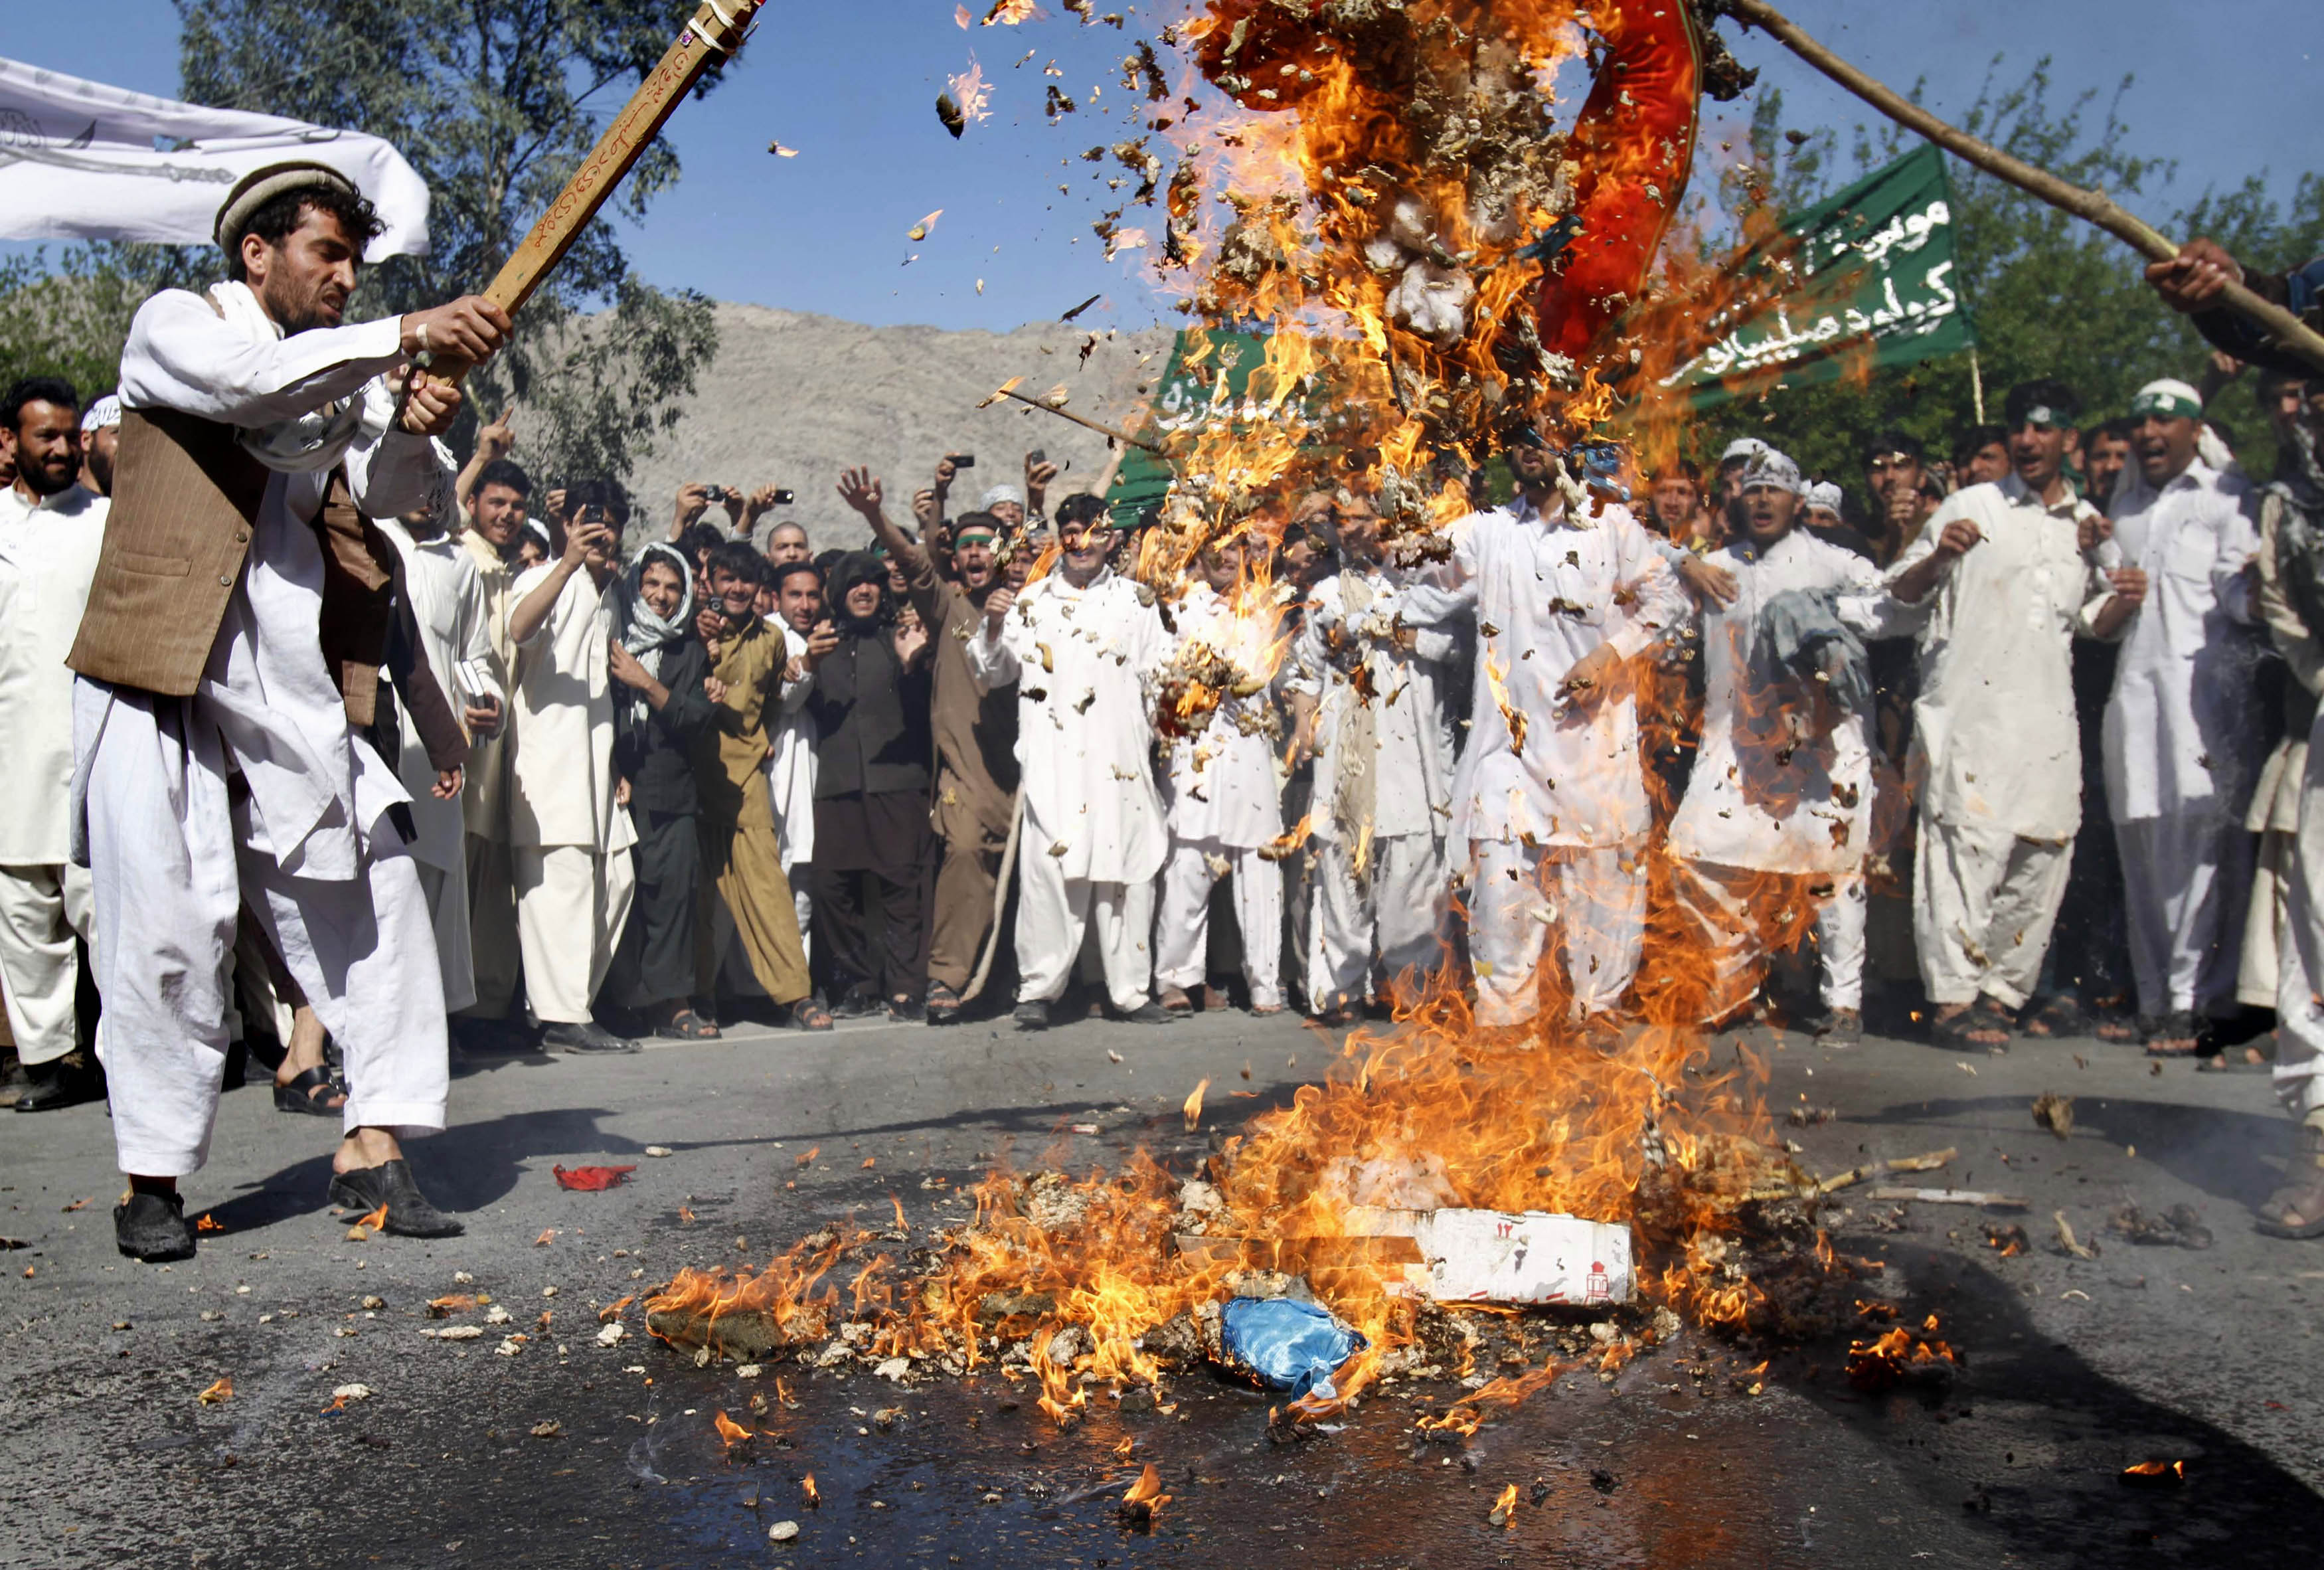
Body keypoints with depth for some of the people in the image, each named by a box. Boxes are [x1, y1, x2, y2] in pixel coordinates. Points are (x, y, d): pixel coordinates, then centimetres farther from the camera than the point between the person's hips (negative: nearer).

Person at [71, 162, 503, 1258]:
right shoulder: (174, 326, 5)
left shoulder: (346, 367, 18)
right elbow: (253, 382, -18)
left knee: (373, 902, -2)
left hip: (299, 693, 5)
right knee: (168, 927, -4)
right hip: (166, 675, -5)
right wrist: (405, 335, -23)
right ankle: (153, 1178, 8)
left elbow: (393, 493, 4)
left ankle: (373, 1147, 5)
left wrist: (412, 427, -17)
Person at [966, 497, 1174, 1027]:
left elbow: (1160, 675, 13)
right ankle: (1037, 988, -2)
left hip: (1121, 760, 1)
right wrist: (994, 626, -5)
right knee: (1048, 865, -9)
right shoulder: (1031, 601, 13)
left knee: (1127, 867, 2)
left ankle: (1130, 989, 11)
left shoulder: (1136, 600, 14)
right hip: (1053, 760, -1)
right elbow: (991, 674, 12)